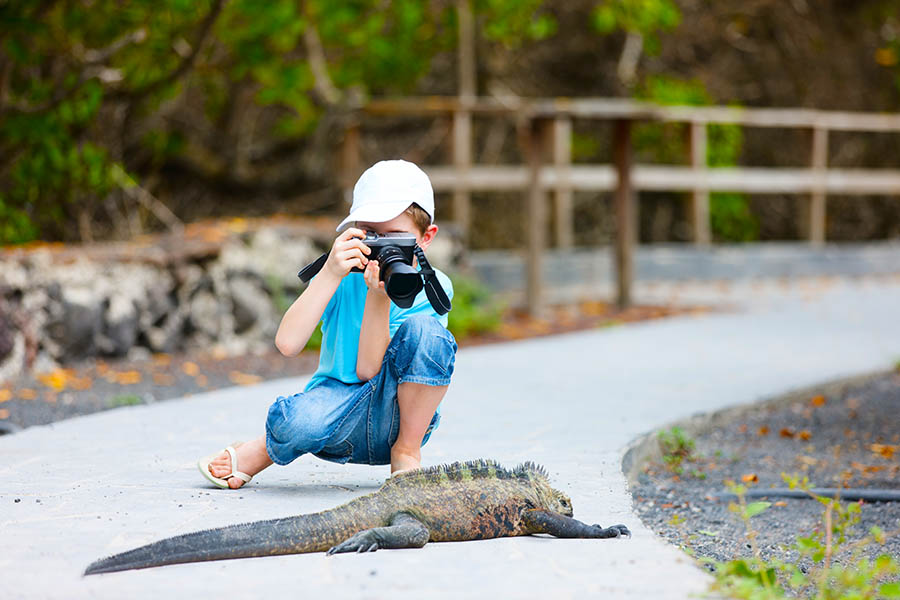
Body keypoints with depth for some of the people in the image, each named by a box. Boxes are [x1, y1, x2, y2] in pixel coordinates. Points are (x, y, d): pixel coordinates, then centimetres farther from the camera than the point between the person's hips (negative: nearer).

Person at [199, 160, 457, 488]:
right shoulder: (344, 275, -6)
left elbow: (368, 369, -17)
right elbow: (287, 343, -23)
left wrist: (378, 295, -29)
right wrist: (330, 274, -29)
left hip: (396, 418, 1)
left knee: (424, 329, -27)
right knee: (299, 420, -38)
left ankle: (407, 452, -8)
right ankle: (264, 451, 1)